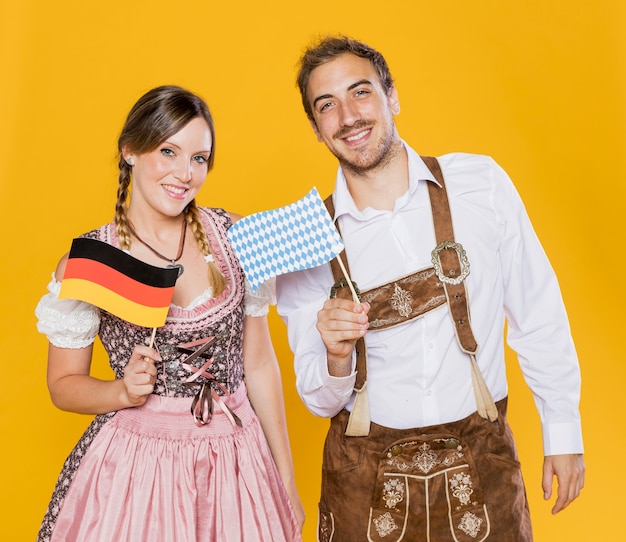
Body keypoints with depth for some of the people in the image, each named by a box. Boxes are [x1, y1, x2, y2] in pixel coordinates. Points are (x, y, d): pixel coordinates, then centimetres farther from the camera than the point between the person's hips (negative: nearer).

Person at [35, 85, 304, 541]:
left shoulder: (233, 237, -4)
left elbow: (260, 364, 2)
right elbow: (64, 384, 3)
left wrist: (287, 482, 5)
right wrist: (124, 391, -18)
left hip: (236, 459, 2)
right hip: (135, 463, -2)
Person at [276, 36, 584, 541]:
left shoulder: (481, 184, -8)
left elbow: (538, 316, 0)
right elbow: (321, 400, -1)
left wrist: (564, 434, 3)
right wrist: (337, 358, -22)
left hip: (481, 461, 0)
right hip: (366, 475, 1)